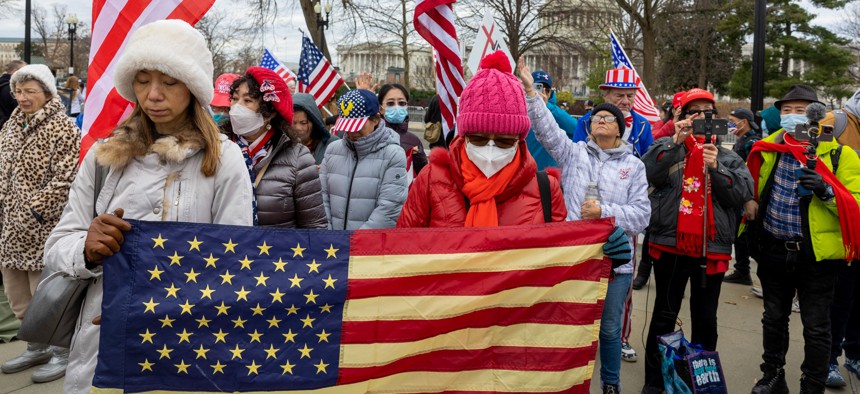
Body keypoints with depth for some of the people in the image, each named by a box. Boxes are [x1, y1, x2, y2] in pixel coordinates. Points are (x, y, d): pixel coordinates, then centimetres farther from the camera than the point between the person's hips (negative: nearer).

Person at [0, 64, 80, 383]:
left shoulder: (62, 128, -12)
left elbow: (65, 180, -18)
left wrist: (33, 211, -20)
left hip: (43, 227, -8)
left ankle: (62, 352, 17)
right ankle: (36, 347, 33)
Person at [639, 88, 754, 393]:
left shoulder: (729, 158, 11)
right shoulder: (668, 148, 6)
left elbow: (743, 194, -3)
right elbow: (649, 173, -13)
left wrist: (717, 168, -15)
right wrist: (676, 141, -20)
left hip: (712, 248, 2)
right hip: (670, 244, -1)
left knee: (705, 319, 11)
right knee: (664, 316, 7)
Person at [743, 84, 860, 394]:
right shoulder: (767, 149, 2)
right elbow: (751, 190, 18)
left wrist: (827, 191, -27)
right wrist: (752, 231, 7)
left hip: (816, 254, -4)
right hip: (773, 250, 4)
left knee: (816, 327, 7)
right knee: (774, 318, 19)